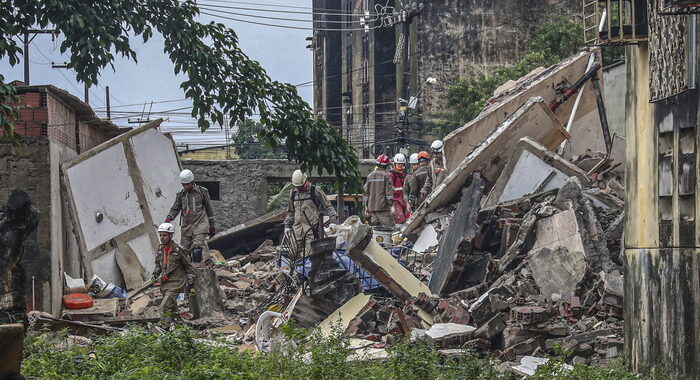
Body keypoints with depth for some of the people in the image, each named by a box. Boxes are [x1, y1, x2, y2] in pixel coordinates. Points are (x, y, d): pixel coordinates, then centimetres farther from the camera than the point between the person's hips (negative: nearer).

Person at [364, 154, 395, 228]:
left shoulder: (370, 176, 13)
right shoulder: (386, 175, -5)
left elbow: (366, 192, 15)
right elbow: (389, 191, -10)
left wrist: (366, 206, 21)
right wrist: (392, 205, -9)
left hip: (372, 207, 6)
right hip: (383, 207, -6)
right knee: (389, 227, -8)